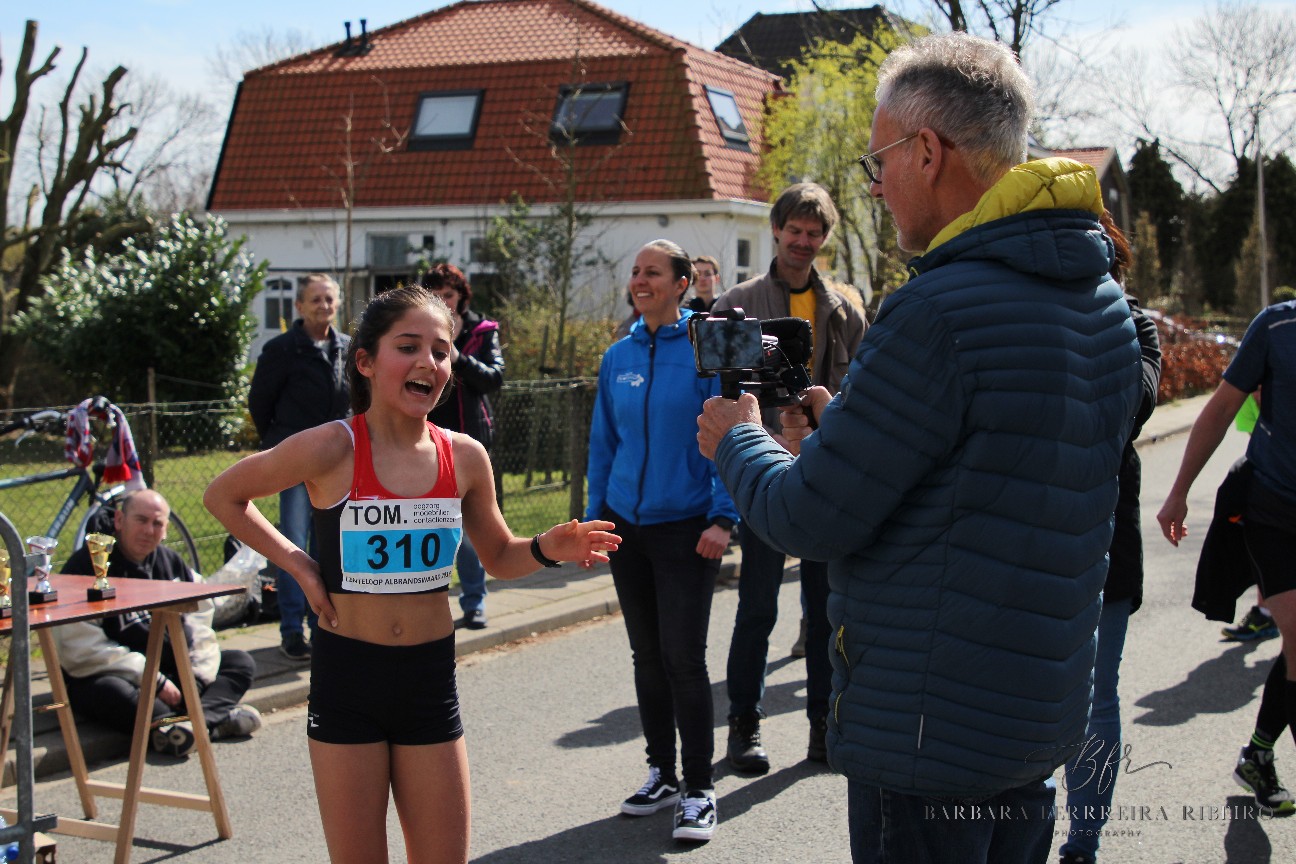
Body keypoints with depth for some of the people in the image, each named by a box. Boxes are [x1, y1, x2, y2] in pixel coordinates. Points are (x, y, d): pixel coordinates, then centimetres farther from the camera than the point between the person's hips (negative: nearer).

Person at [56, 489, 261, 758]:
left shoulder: (171, 562, 11)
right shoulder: (86, 566, -10)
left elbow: (199, 622, 10)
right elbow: (82, 649, -19)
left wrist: (200, 675, -10)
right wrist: (152, 680, -22)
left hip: (167, 668, 7)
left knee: (241, 662, -6)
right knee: (109, 691, -40)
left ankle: (203, 718, -38)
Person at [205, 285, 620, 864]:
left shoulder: (464, 457, -2)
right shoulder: (332, 448, -13)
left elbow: (499, 557, 13)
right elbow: (223, 497, 1)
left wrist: (548, 549, -7)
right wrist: (297, 564, -6)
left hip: (430, 676, 3)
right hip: (346, 672, -3)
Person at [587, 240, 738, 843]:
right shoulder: (618, 357, 7)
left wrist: (722, 518, -15)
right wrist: (594, 516, 10)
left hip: (686, 527, -5)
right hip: (626, 523, 5)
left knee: (683, 657, -6)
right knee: (647, 655, 12)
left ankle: (698, 789, 6)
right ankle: (661, 774, 25)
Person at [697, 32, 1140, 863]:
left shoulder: (938, 311, -23)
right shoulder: (1105, 303, 6)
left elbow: (811, 520, -18)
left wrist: (736, 441, 2)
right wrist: (839, 433, 14)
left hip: (931, 734, -8)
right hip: (1043, 718, 9)